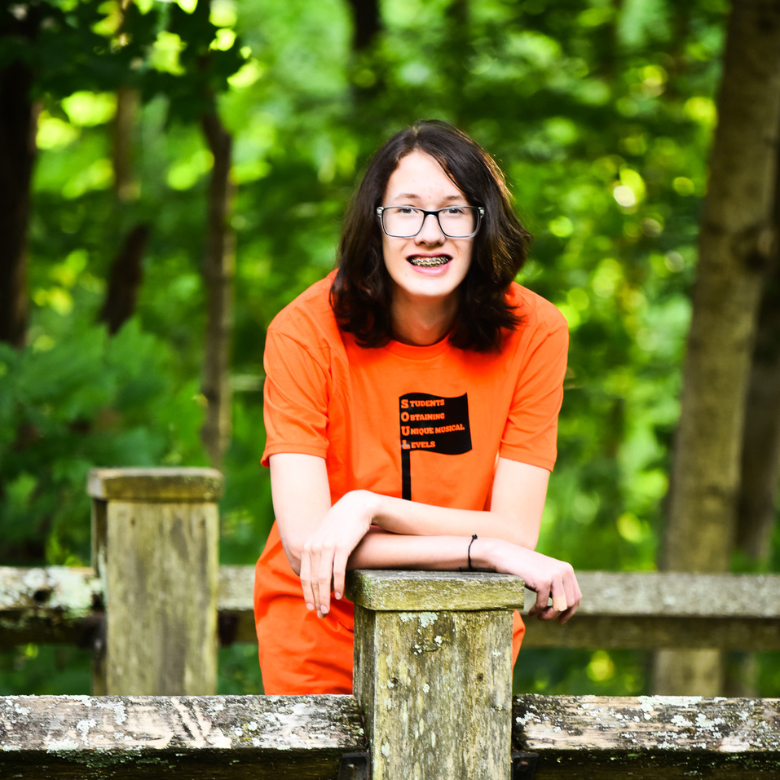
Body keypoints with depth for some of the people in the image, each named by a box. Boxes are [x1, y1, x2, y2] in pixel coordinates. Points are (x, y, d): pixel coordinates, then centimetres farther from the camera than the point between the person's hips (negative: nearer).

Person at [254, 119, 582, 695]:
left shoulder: (533, 331, -14)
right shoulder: (307, 332, -18)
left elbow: (515, 532, -17)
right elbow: (305, 543, -26)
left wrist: (370, 508, -28)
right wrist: (484, 550, -30)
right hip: (321, 647, -1)